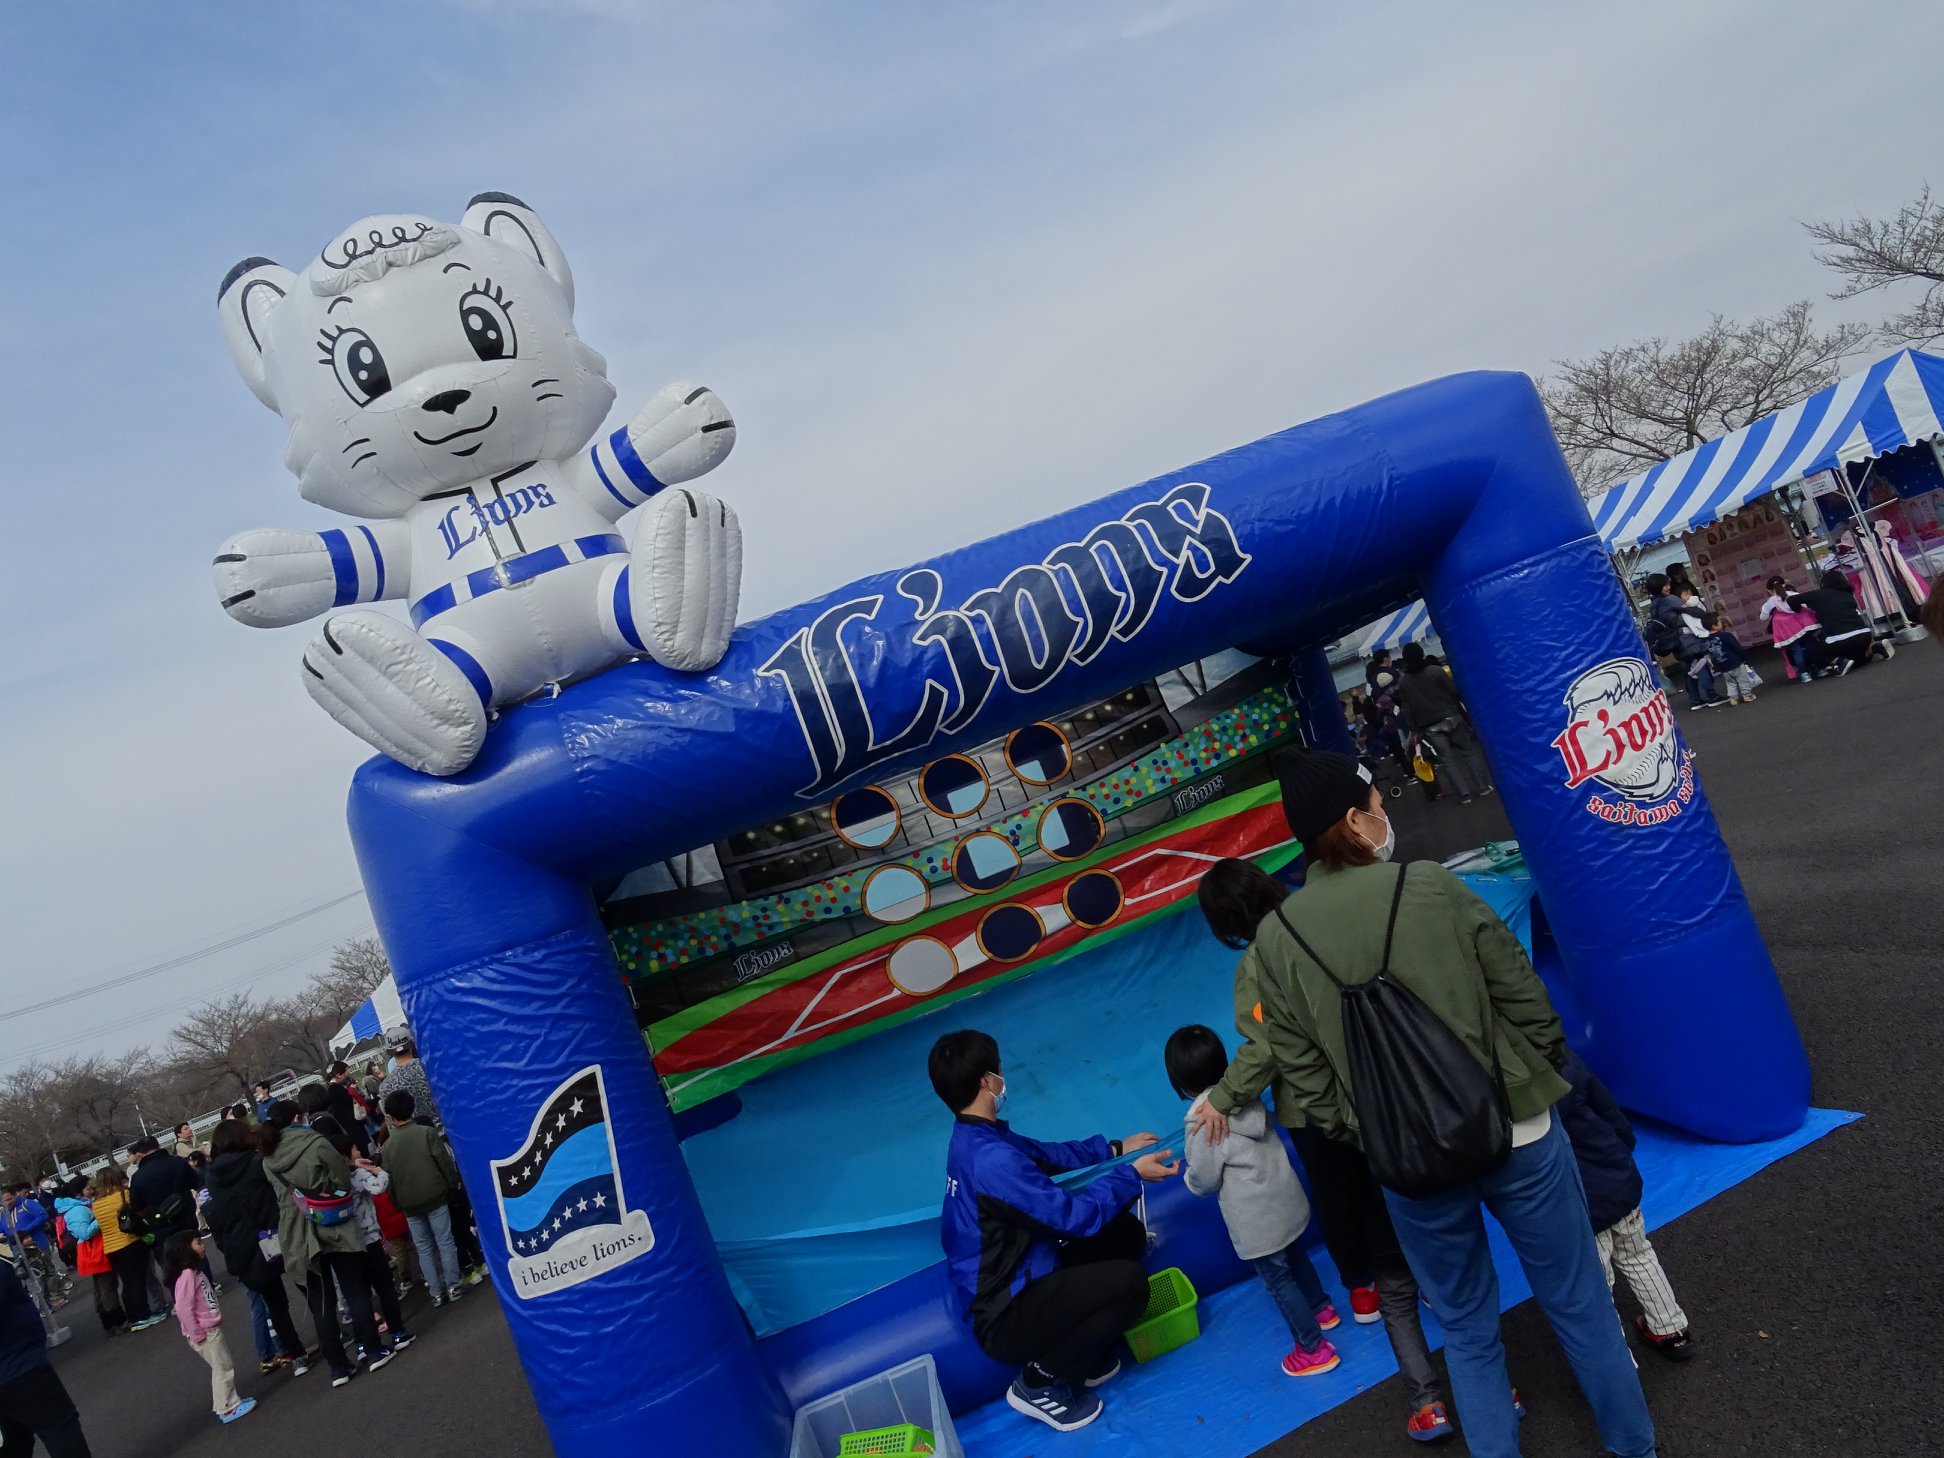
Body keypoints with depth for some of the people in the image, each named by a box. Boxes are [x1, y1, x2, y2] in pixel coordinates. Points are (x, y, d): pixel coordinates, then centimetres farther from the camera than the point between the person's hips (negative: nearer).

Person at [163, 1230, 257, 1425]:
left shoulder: (195, 1272, 8)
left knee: (225, 1366, 17)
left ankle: (230, 1401, 27)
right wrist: (196, 1335, -20)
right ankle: (227, 1409, 9)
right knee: (223, 1369, 0)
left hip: (212, 1328, 9)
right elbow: (184, 1309, -23)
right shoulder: (186, 1275, -21)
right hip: (204, 1333, -9)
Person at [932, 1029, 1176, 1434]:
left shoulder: (973, 1138, 2)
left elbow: (1048, 1154, 19)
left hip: (1013, 1283, 10)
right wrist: (1132, 1173, -14)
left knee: (1126, 1232, 8)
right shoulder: (991, 1159, -31)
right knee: (1129, 1282, -21)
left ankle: (1079, 1352, 15)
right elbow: (1075, 1215, -26)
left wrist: (1116, 1149, 17)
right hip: (1005, 1317, -10)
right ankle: (1039, 1381, -2)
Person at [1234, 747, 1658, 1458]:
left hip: (1409, 1163, 1)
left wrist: (1363, 1136, 11)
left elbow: (1304, 1078, -4)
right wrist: (1538, 1079, 11)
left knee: (1467, 1328, 21)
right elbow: (1526, 999, -6)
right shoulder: (1433, 887, -13)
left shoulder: (1274, 940, -8)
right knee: (1578, 1302, 20)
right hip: (1516, 1132, -1)